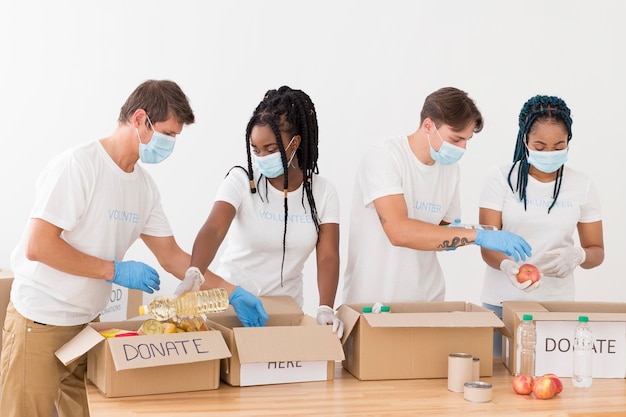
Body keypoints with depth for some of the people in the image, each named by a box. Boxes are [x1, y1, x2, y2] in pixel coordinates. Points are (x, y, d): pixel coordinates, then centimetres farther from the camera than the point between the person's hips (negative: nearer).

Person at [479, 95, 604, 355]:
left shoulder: (581, 186, 2)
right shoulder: (501, 178, -4)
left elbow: (596, 250, 6)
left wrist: (578, 256, -17)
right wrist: (507, 266, -29)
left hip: (556, 302, 1)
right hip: (502, 301, -1)